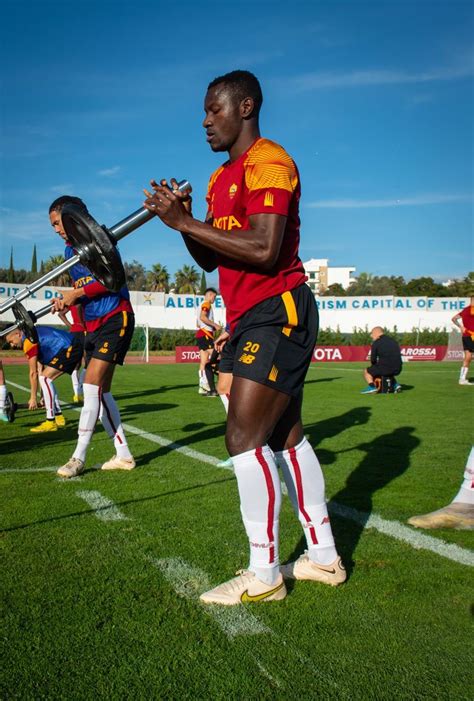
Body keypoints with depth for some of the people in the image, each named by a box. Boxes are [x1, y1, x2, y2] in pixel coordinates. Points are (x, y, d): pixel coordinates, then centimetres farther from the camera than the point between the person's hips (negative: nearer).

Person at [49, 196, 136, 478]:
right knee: (101, 390, 6)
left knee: (92, 383, -16)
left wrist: (76, 293, -17)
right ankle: (123, 455, 13)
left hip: (116, 318, -9)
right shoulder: (70, 251, 15)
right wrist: (67, 302, 0)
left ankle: (79, 457, -9)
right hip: (93, 325, 9)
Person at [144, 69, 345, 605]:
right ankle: (324, 556, 23)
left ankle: (264, 575, 0)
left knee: (244, 436, -12)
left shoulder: (268, 162, -11)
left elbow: (264, 249, -25)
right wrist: (183, 221, 1)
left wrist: (184, 222, -19)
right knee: (283, 435, 12)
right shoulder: (221, 178, 19)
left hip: (278, 312, -10)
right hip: (250, 319, 10)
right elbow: (210, 261, 19)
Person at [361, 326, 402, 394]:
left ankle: (372, 387, -3)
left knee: (367, 371, 16)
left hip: (384, 369, -6)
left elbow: (373, 360, -4)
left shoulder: (376, 343, -3)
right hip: (397, 370, 6)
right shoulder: (394, 341, 17)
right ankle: (395, 384, 21)